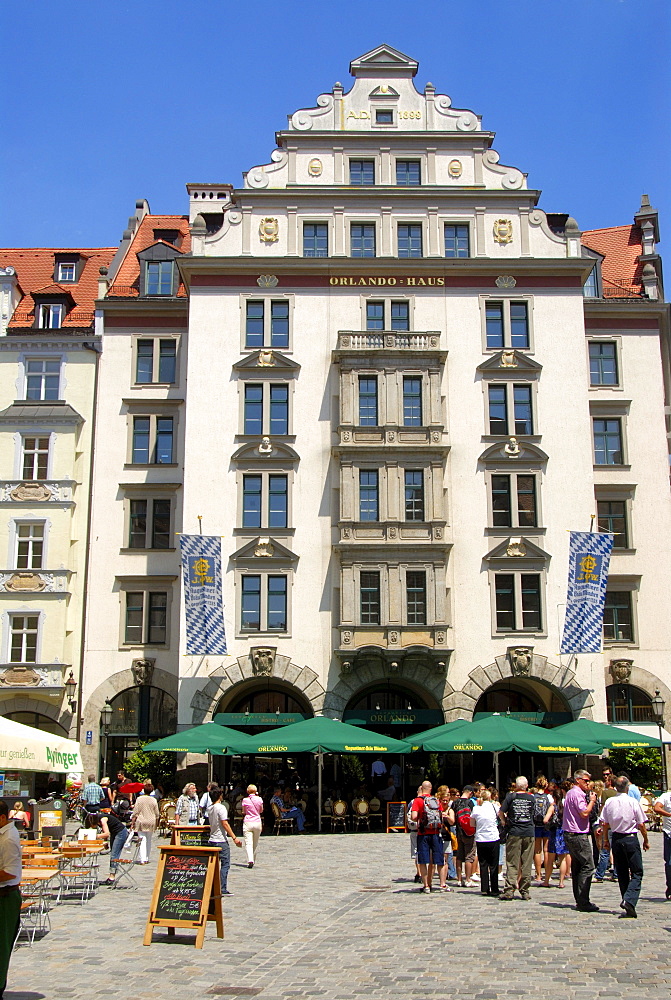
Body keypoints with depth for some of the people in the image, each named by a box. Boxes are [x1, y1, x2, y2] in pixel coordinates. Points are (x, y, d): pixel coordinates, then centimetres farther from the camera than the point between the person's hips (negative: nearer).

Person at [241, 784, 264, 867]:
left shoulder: (245, 800, -4)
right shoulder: (259, 799, -1)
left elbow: (243, 812, 7)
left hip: (247, 822, -2)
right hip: (257, 822, 2)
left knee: (248, 843, -8)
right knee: (255, 843, 16)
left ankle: (250, 860, -25)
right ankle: (253, 860, 24)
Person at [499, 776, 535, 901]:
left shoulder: (511, 796, -2)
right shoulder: (531, 798, 5)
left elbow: (501, 812, -2)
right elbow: (532, 813, 14)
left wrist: (505, 821, 17)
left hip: (514, 833, -2)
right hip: (529, 832, 2)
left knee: (512, 863, 1)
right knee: (527, 864, 6)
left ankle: (509, 891, -4)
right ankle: (525, 891, 7)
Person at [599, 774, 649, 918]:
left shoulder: (609, 802, -1)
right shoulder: (633, 802, -10)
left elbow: (605, 824, 3)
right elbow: (641, 825, -7)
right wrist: (646, 840, 8)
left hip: (616, 839, 4)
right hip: (631, 838, -4)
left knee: (622, 874, 13)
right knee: (637, 873, 1)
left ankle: (629, 907, 15)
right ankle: (629, 900, -19)